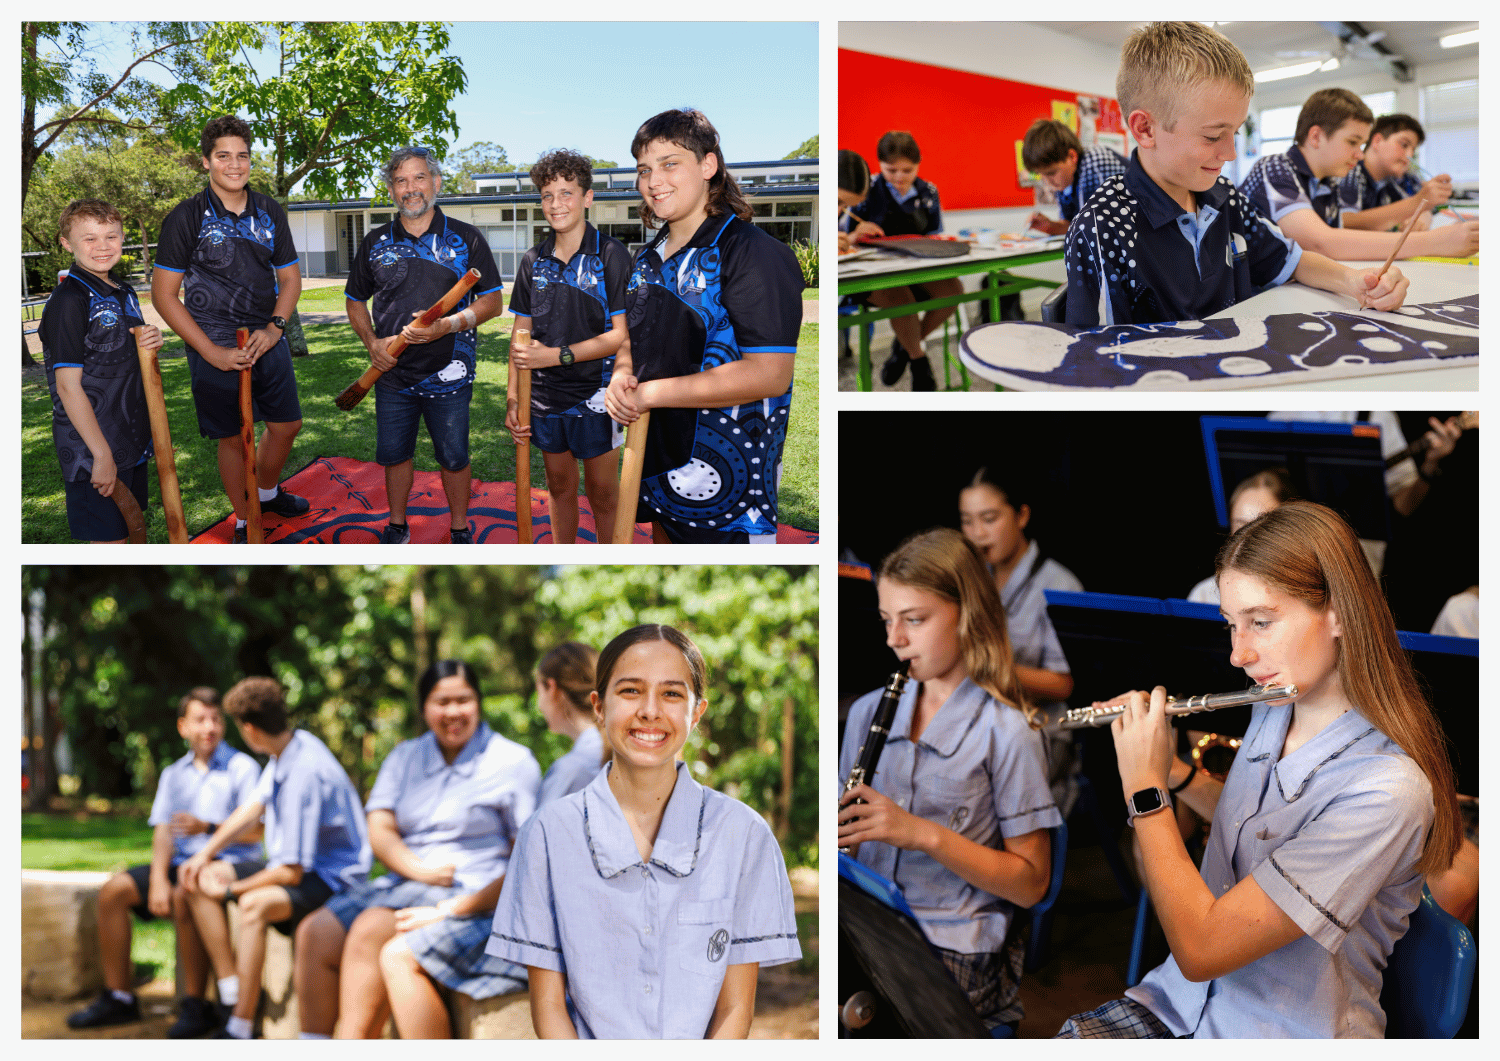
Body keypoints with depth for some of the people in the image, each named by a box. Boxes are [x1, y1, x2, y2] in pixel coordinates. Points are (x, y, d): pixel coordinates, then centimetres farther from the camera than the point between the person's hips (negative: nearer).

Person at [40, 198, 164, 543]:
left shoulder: (125, 293, 10)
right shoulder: (68, 301, -16)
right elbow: (68, 386, -18)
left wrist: (150, 343, -1)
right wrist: (102, 454, -20)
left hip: (133, 440, 8)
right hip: (92, 449, -8)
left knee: (131, 529, 16)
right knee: (108, 540, -4)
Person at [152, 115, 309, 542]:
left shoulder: (270, 212, 5)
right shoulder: (186, 217, -9)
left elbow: (290, 277, 12)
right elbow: (163, 294, -9)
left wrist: (275, 327, -7)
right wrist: (211, 351, -15)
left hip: (268, 342, 5)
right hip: (217, 350, -5)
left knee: (286, 424, 15)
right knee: (233, 438, 4)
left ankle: (268, 493, 41)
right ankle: (245, 520, 22)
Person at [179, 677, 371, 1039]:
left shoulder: (303, 774, -28)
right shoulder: (293, 744, 0)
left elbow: (291, 872, -24)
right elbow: (253, 808, 14)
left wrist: (232, 889, -12)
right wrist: (205, 855, 6)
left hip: (331, 878, -10)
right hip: (298, 862, 10)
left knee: (254, 904, -36)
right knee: (199, 883, 1)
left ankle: (239, 1030, -29)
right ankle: (231, 994, -6)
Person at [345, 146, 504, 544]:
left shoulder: (465, 238, -1)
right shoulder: (376, 242, 6)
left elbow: (491, 300, -3)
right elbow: (355, 300, 16)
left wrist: (447, 325, -19)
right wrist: (372, 342, -2)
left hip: (448, 373, -2)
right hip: (393, 371, 3)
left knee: (453, 456, 6)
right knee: (393, 453, 12)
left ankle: (460, 529, 23)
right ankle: (397, 525, 30)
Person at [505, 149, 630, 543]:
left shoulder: (611, 255, -9)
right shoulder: (533, 262, 6)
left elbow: (621, 334, -13)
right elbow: (521, 335, 11)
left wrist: (557, 355, -18)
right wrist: (512, 398, 3)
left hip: (593, 394, -4)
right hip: (545, 395, 5)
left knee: (603, 495, 4)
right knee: (560, 488, 15)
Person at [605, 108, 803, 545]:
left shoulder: (754, 252, -16)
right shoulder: (649, 257, 11)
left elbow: (769, 375, -25)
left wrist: (651, 392, -22)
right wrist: (621, 377, -4)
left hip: (726, 476, -8)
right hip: (655, 463, 8)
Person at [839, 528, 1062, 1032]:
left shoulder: (1006, 731, -4)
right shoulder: (868, 712, 13)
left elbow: (1031, 884, -5)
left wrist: (927, 835, -17)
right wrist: (836, 835, -6)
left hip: (954, 948, -5)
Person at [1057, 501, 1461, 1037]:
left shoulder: (1387, 792, -24)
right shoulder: (1272, 711, 2)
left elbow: (1200, 948, -25)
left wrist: (1145, 790, -14)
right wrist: (1173, 771, 7)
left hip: (1284, 1037, -7)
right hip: (1186, 998, 7)